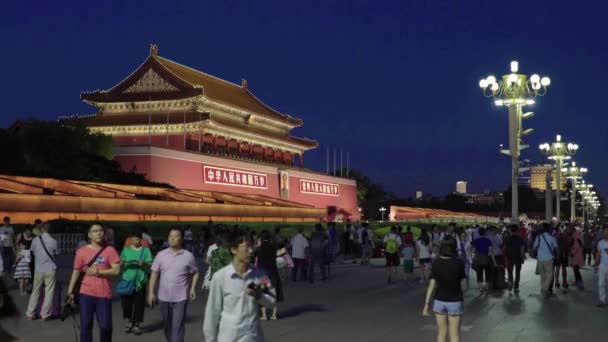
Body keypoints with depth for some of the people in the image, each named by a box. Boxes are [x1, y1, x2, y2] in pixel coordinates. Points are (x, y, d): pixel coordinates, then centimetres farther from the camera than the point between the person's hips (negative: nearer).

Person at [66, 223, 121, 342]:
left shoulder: (110, 250, 0)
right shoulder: (81, 251, 3)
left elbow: (116, 270, -7)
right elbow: (76, 272, 6)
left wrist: (97, 272, -13)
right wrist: (70, 292, 4)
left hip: (104, 294, -1)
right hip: (86, 294, 1)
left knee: (105, 326, 0)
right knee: (86, 326, 4)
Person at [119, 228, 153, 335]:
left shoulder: (146, 250, 3)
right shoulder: (126, 250, 7)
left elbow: (150, 265, -1)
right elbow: (121, 263, 5)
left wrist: (144, 264, -21)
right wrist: (121, 263, -18)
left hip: (140, 282, -1)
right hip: (127, 280, 1)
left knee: (139, 304, 1)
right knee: (126, 302, 2)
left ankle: (137, 324, 14)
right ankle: (129, 321, 25)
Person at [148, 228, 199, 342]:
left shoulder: (188, 256, -3)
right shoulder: (161, 255, 2)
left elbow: (195, 273, 7)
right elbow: (154, 274, 4)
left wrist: (193, 288, -6)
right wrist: (151, 292, -1)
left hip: (180, 297, -3)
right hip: (164, 297, 3)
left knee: (178, 326, -7)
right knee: (168, 326, 17)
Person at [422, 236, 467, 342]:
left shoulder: (436, 263, -8)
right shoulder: (459, 263, -11)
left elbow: (432, 285, -9)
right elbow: (463, 286, -6)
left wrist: (427, 304, -5)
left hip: (439, 301, 2)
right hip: (455, 302, -2)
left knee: (442, 332, 16)